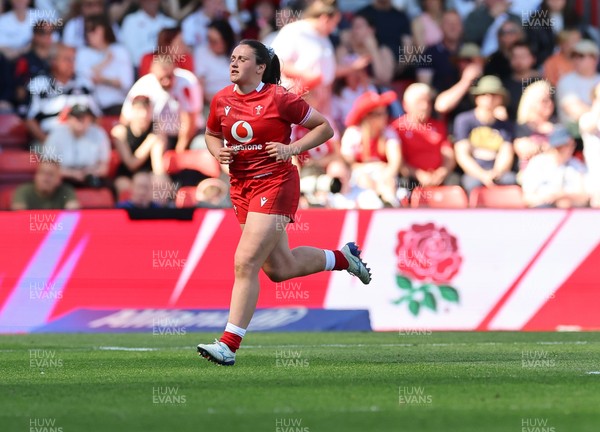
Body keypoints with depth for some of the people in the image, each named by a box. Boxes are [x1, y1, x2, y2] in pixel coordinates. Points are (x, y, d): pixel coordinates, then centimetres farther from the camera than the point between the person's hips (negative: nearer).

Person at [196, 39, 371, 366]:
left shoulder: (279, 98, -10)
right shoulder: (221, 100, 4)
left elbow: (325, 127, -3)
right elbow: (211, 135, 23)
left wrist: (293, 148, -16)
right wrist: (218, 152, 0)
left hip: (275, 183, -7)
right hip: (241, 187, 7)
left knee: (246, 262, -16)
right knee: (279, 269, 15)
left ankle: (229, 344, -15)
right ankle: (343, 258, 40)